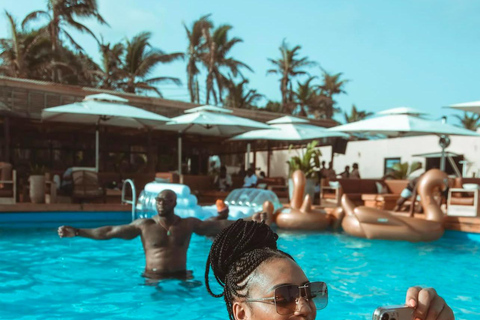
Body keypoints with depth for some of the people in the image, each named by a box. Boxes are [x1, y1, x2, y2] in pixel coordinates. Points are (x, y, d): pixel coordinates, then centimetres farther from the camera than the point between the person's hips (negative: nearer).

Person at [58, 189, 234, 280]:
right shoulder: (144, 225, -1)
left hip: (180, 278, 1)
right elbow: (109, 232, -1)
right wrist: (76, 232, -6)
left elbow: (219, 225, 5)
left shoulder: (188, 224, 3)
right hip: (152, 279, -1)